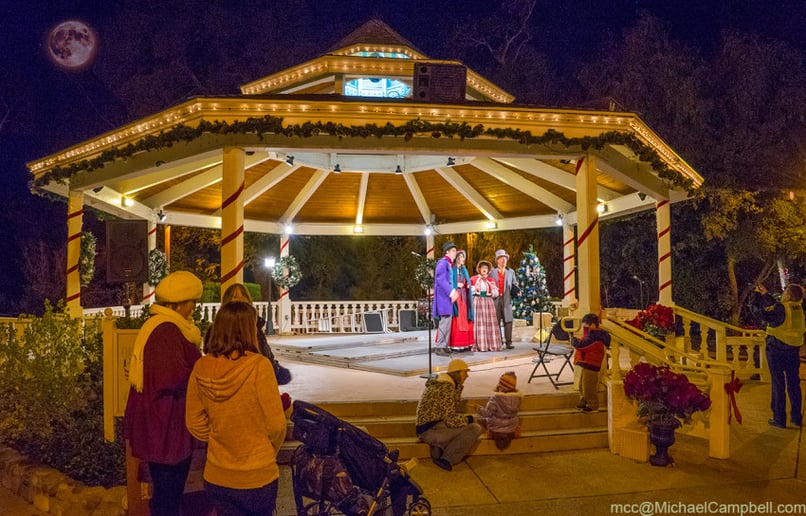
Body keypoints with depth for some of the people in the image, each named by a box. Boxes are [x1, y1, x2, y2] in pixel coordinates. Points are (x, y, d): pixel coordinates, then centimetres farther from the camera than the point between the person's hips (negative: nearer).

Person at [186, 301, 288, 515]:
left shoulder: (202, 368, -7)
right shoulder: (258, 366, -20)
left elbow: (194, 422, 2)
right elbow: (276, 424, -15)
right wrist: (271, 451, 4)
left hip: (216, 477, 4)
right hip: (257, 476, -4)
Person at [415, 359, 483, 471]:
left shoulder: (438, 383, 14)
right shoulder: (446, 388, -16)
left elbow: (448, 410, 15)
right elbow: (450, 419, -19)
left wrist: (459, 386, 11)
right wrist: (468, 419, -3)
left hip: (425, 429, 10)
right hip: (430, 431, -10)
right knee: (475, 428, -15)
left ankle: (439, 449, 7)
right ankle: (447, 459, -11)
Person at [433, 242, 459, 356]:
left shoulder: (449, 263, 17)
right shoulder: (442, 262, -12)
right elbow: (441, 280, -21)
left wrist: (453, 292, 7)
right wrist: (451, 292, -22)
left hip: (447, 296, 10)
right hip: (443, 296, -10)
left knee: (447, 322, 11)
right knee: (444, 321, -11)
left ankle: (444, 346, 15)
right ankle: (439, 347, -6)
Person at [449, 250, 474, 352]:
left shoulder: (464, 270, 19)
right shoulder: (452, 269, -2)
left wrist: (468, 285, 2)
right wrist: (456, 285, -17)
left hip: (464, 297, 7)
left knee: (465, 320, 4)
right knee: (456, 320, -10)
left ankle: (465, 343, 7)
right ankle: (455, 345, -9)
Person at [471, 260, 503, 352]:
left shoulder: (491, 281, 14)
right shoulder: (473, 279, 5)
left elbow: (495, 295, 13)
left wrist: (493, 288, -6)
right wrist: (475, 288, -16)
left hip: (488, 302, 3)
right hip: (477, 302, -3)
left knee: (490, 323, -1)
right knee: (478, 322, -7)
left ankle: (491, 344, 3)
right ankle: (479, 345, -6)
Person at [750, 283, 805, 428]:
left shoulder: (781, 309, -17)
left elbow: (760, 312, -18)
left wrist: (756, 295, -6)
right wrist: (765, 295, 21)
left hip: (777, 350, -5)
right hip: (793, 351, 6)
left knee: (778, 385, 1)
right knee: (794, 384, 13)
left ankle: (779, 419, 5)